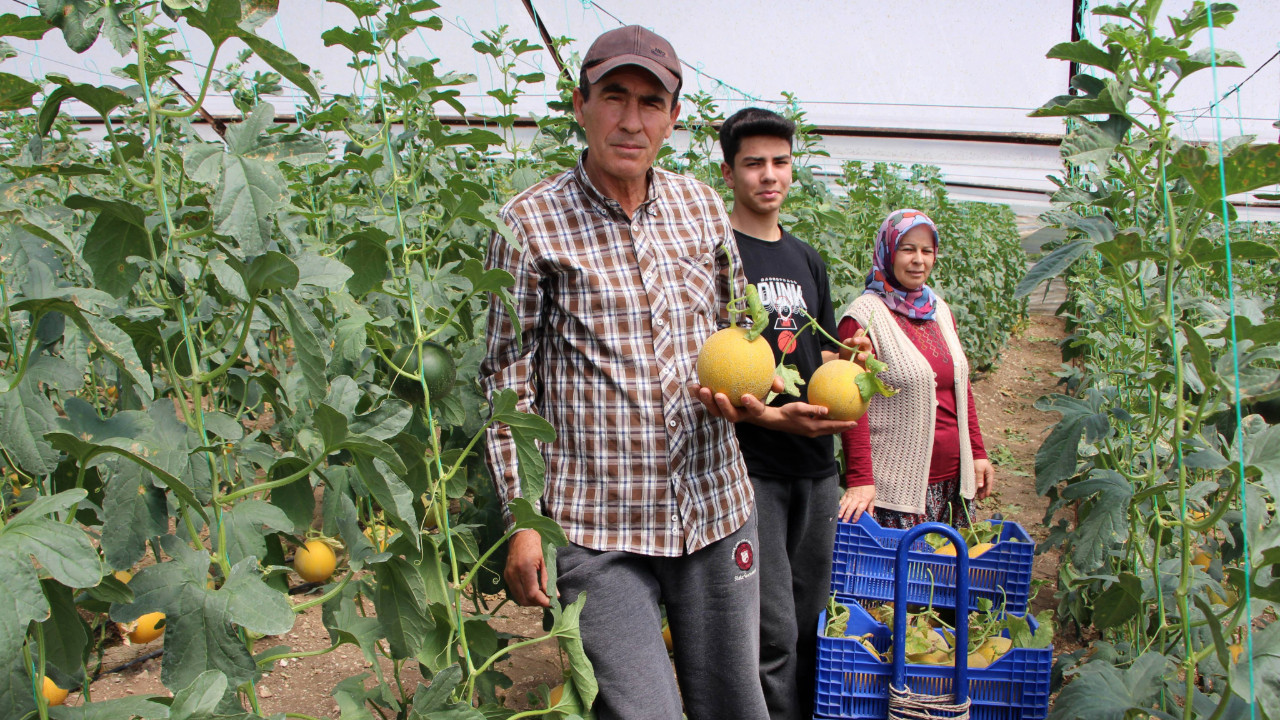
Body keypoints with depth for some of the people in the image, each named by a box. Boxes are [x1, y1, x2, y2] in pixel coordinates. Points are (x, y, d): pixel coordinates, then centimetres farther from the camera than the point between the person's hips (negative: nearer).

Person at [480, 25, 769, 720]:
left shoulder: (701, 207, 7)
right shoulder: (530, 221, -5)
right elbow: (510, 379, -3)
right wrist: (522, 518, -6)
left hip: (715, 509, 5)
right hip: (596, 526, -4)